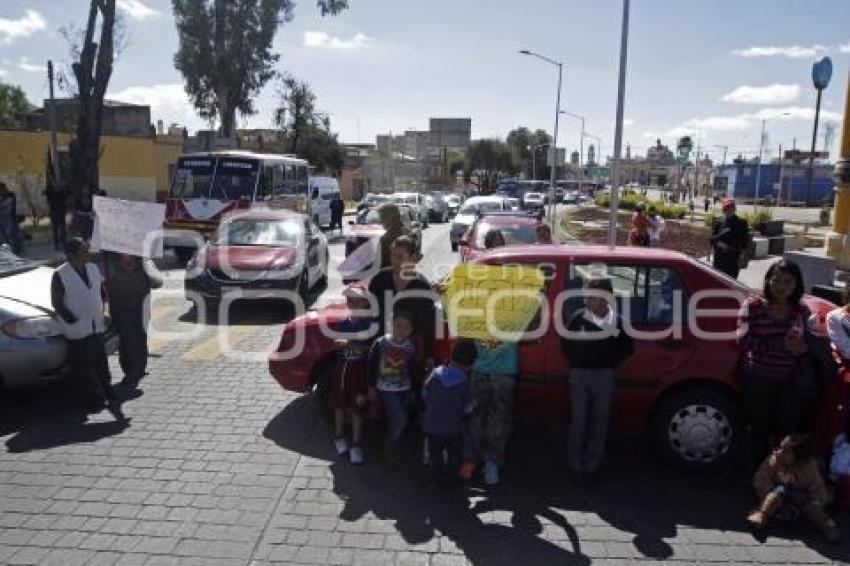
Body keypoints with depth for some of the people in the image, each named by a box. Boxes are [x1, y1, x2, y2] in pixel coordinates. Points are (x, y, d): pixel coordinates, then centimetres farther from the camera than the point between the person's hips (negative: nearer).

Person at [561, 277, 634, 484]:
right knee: (579, 420, 1)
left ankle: (591, 466, 17)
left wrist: (610, 364, 4)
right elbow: (565, 342, 6)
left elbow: (627, 347, 11)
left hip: (604, 376, 1)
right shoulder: (578, 317, -6)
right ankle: (577, 466, 12)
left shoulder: (617, 321, -4)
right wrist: (575, 364, 1)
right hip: (580, 374, -1)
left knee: (599, 421, 5)